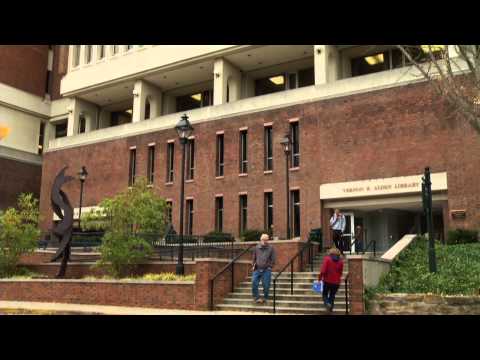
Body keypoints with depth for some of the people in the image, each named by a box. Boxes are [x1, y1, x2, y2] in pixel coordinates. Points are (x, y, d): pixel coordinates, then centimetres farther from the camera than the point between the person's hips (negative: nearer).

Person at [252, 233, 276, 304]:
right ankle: (256, 298, 4)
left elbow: (273, 259, 1)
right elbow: (254, 258, 17)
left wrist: (270, 267, -5)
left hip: (266, 270, -2)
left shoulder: (271, 248, -1)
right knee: (254, 283, -7)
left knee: (266, 285, 0)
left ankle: (265, 298, 20)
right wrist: (253, 265, 6)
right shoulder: (257, 248, 6)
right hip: (257, 269, 2)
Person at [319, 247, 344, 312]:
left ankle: (327, 303, -15)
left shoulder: (327, 259, -5)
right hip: (336, 282, 3)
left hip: (327, 280, -2)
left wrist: (320, 277, -5)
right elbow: (341, 272, 12)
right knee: (332, 295, 13)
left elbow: (323, 270, -14)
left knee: (325, 294, 11)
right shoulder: (340, 261, 5)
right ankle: (331, 307, 9)